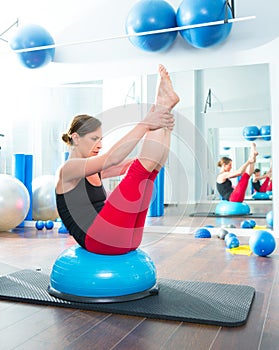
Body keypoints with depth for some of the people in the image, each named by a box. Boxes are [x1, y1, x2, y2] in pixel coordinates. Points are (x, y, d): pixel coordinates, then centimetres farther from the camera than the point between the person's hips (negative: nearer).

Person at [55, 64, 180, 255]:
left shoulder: (95, 171, 22)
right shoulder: (68, 169, -4)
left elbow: (125, 164, 9)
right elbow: (112, 157, -21)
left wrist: (160, 127, -4)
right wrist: (145, 123, -23)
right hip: (96, 239, -8)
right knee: (140, 168, -19)